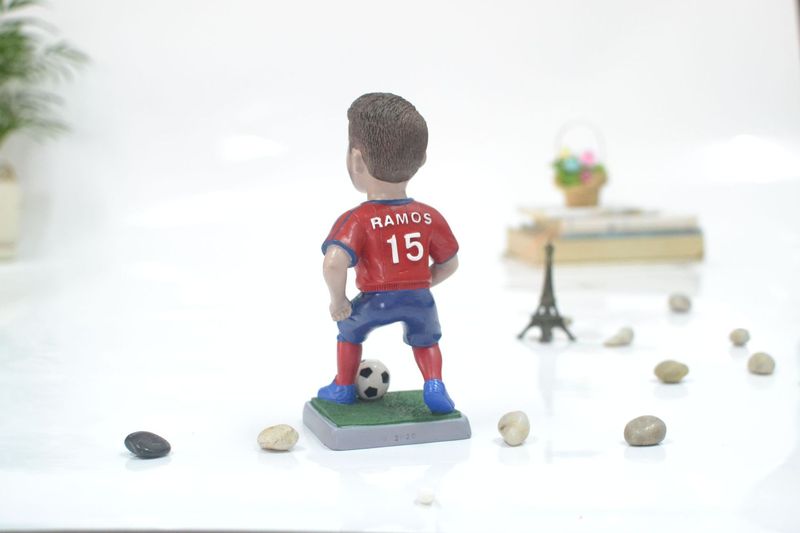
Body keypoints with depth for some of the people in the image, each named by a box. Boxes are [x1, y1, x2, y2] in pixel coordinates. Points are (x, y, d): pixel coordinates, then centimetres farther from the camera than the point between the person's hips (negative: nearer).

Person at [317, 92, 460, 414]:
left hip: (375, 302, -2)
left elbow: (333, 264, -26)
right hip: (420, 300, 2)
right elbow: (449, 264, 12)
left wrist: (338, 301, -10)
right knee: (425, 337, 32)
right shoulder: (429, 218, 2)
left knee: (350, 328, 29)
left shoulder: (357, 221, -11)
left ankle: (343, 387, 40)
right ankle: (434, 385, 14)